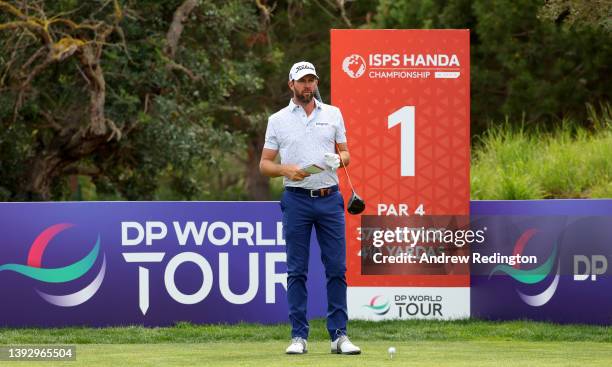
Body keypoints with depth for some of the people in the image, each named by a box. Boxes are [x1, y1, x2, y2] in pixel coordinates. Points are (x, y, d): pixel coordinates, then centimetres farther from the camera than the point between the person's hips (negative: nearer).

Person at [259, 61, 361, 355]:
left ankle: (339, 335, 2)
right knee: (297, 271, -1)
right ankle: (299, 336, 3)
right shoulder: (278, 120, 6)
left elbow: (345, 152, 16)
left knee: (336, 269, -2)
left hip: (330, 199, 1)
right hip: (296, 200, -1)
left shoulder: (333, 114, 11)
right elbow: (264, 164, 6)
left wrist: (339, 159, -7)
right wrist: (286, 169, -13)